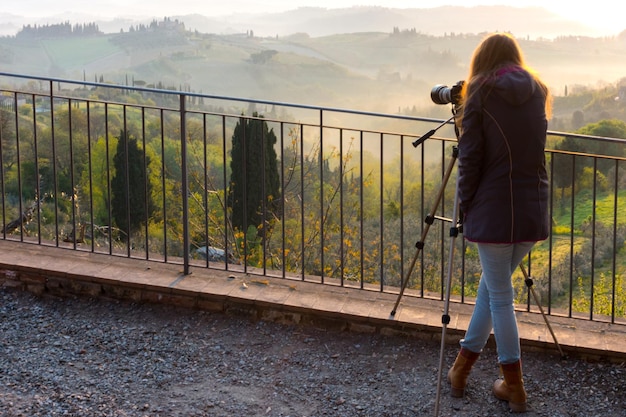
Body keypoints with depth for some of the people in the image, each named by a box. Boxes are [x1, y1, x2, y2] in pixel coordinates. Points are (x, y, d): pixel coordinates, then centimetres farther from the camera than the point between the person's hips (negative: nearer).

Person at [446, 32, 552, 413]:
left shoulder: (481, 96, -5)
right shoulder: (538, 94, 9)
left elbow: (470, 158, -7)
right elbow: (534, 149, 14)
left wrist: (465, 205, 3)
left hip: (494, 210, -5)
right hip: (533, 210, 5)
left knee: (500, 297, 4)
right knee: (493, 284, 19)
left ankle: (515, 389, 10)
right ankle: (462, 367, 26)